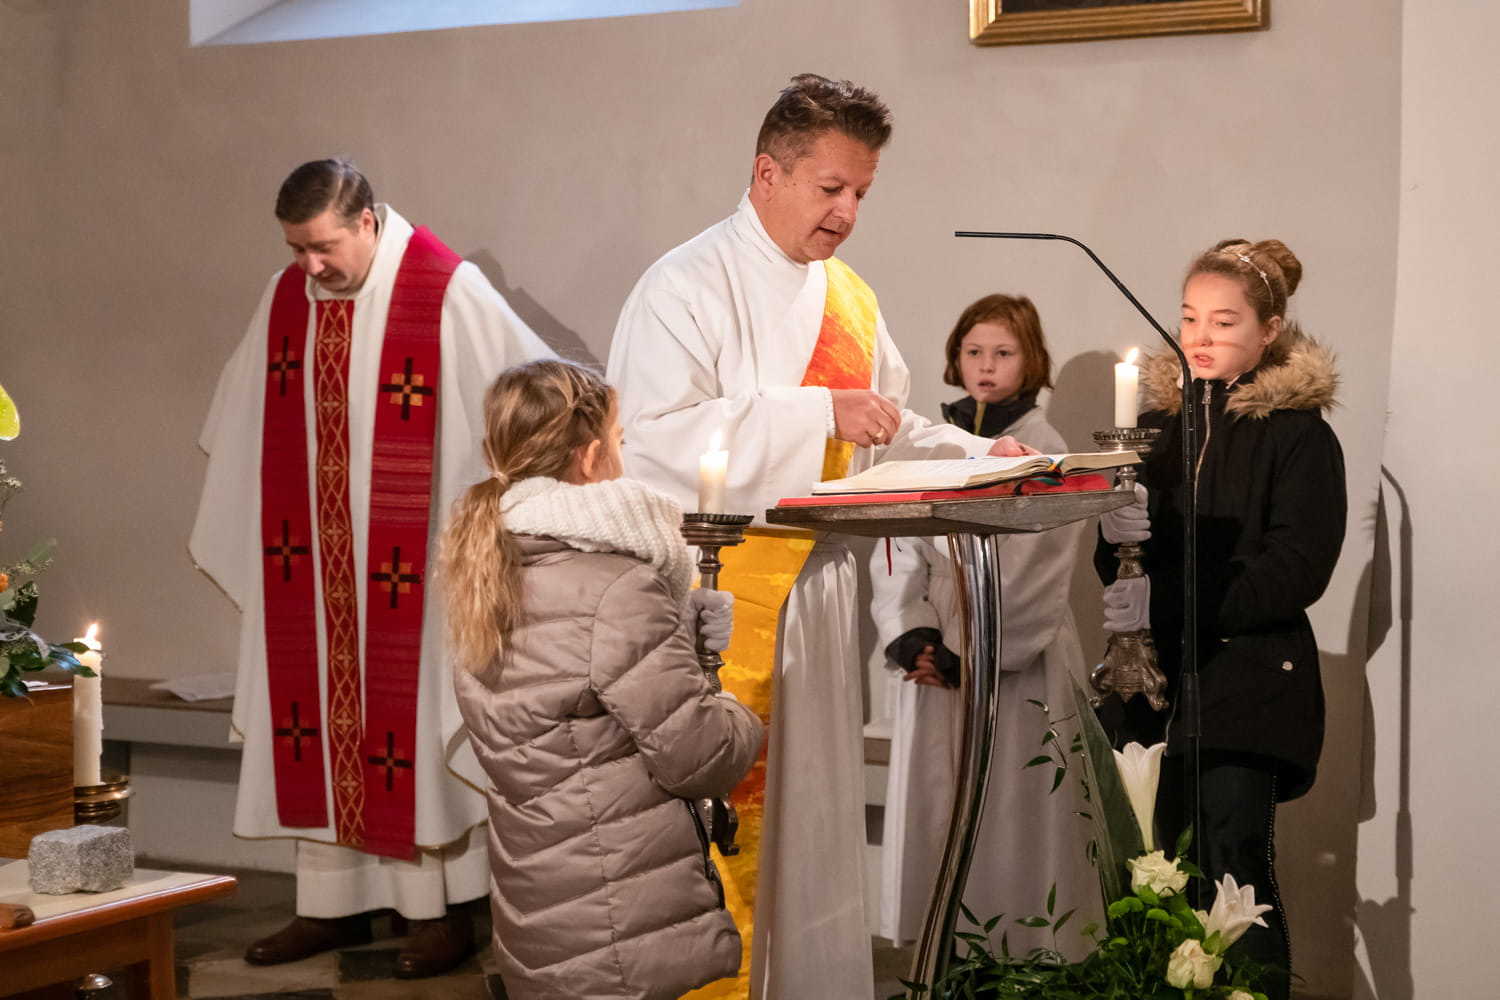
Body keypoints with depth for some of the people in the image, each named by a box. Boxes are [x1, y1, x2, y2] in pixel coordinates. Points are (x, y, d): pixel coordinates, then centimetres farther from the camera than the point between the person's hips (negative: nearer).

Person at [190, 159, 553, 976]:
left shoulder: (449, 293, -15)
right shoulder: (287, 295, 5)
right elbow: (245, 414, 20)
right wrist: (239, 525, 22)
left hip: (405, 567, -5)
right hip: (312, 562, 6)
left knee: (412, 723, 1)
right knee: (320, 721, 9)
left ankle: (443, 910, 13)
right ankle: (331, 904, 20)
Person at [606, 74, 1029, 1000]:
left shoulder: (848, 298, 13)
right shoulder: (690, 287, -10)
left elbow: (888, 430, 19)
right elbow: (658, 436, -22)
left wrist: (980, 457, 1)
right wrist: (819, 412, -25)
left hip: (816, 593, 7)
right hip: (721, 599, -7)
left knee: (806, 814, 13)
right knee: (725, 821, -6)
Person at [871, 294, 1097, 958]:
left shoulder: (1046, 453, 0)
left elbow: (1032, 574, -8)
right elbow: (896, 555, 7)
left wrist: (967, 651, -13)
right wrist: (911, 637, -8)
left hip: (1019, 665, -4)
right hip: (932, 658, 4)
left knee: (1013, 819, -4)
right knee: (934, 812, 3)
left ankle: (1020, 952, 3)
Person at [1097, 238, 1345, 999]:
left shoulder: (1300, 435, -3)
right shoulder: (1160, 421, 12)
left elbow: (1296, 571, -12)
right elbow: (1116, 563, 14)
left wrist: (1166, 603, -20)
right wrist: (1116, 533, -11)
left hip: (1248, 686, -4)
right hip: (1165, 680, 5)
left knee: (1236, 869, -11)